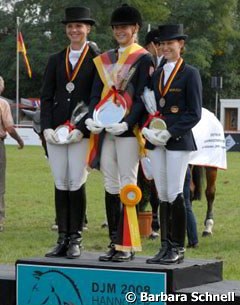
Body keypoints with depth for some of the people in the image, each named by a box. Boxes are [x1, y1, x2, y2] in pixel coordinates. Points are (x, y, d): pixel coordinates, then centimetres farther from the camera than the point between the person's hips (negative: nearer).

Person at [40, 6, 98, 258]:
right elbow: (46, 97, 11)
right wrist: (47, 127, -3)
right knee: (60, 184, 5)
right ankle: (62, 239, 9)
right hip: (55, 131, 4)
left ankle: (75, 239, 3)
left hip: (83, 131, -4)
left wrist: (82, 129, -13)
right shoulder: (56, 60, 13)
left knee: (76, 183, -6)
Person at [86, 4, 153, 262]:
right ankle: (114, 243, 13)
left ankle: (126, 246, -2)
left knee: (127, 187, -5)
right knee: (110, 186, 7)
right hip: (106, 130, 6)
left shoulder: (143, 59, -2)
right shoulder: (104, 60, 16)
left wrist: (126, 123, -21)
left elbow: (142, 98, -9)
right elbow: (96, 94, 12)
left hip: (128, 131, -6)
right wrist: (91, 118, -7)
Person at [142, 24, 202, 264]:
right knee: (163, 195, 6)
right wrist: (147, 129, -3)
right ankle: (165, 247, 10)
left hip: (178, 140, -6)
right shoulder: (156, 75, 15)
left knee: (175, 194, -8)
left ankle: (178, 249, -2)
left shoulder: (190, 74, -2)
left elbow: (194, 114, -7)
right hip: (156, 142, 6)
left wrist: (170, 133, -16)